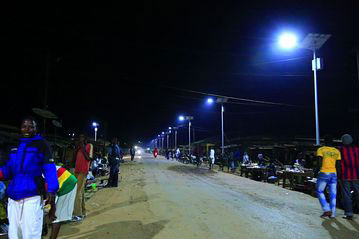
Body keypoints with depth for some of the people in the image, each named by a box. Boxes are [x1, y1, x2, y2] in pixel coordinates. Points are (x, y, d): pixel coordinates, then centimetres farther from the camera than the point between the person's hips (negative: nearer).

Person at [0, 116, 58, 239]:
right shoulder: (15, 145, 17)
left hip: (31, 197, -6)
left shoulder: (41, 144, -1)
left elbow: (49, 169, -8)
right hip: (13, 198, 6)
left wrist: (51, 192, -18)